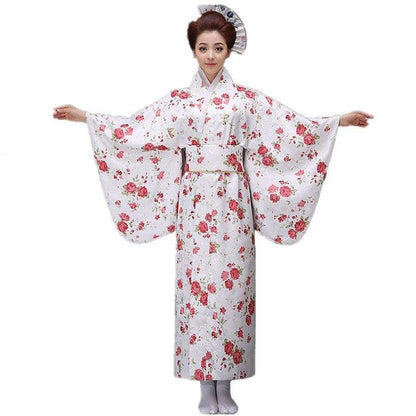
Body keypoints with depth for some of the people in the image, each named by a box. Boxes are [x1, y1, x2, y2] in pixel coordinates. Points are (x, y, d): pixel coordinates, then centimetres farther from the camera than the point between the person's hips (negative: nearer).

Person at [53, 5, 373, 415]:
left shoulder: (247, 99, 6)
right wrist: (84, 117, 5)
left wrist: (341, 120, -2)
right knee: (197, 282, 1)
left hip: (233, 202, 0)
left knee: (231, 283, 1)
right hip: (195, 201, 1)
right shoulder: (178, 100, 7)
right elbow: (131, 128, 8)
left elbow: (295, 127, 5)